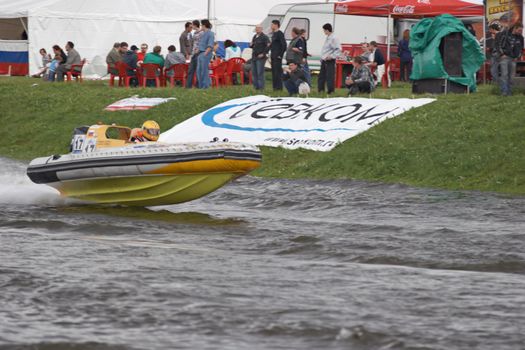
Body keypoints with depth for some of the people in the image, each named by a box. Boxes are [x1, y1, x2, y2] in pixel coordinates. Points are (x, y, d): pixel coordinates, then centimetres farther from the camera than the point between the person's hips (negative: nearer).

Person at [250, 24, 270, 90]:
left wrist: (263, 54, -18)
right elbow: (251, 46, 28)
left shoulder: (264, 37, -7)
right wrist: (251, 45, 3)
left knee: (260, 72, -11)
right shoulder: (254, 37, 18)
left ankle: (261, 87, -9)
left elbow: (268, 46, -15)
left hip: (260, 57, -8)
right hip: (254, 57, 8)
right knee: (254, 72, 9)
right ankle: (256, 86, 15)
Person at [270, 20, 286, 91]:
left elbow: (284, 45, -19)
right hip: (273, 57, 10)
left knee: (278, 71, -10)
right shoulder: (274, 34, 17)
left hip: (278, 56, -10)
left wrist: (280, 55, -18)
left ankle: (279, 87, -9)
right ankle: (275, 87, 14)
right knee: (274, 71, 10)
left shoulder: (280, 33, -12)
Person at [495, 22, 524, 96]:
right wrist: (502, 54, -8)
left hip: (513, 59, 4)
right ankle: (504, 91, -15)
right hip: (504, 57, -4)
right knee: (504, 74, -13)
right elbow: (498, 44, -3)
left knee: (510, 76, 4)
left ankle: (509, 91, 8)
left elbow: (521, 48, 21)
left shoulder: (520, 38, 7)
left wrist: (517, 57, 8)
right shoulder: (504, 34, -6)